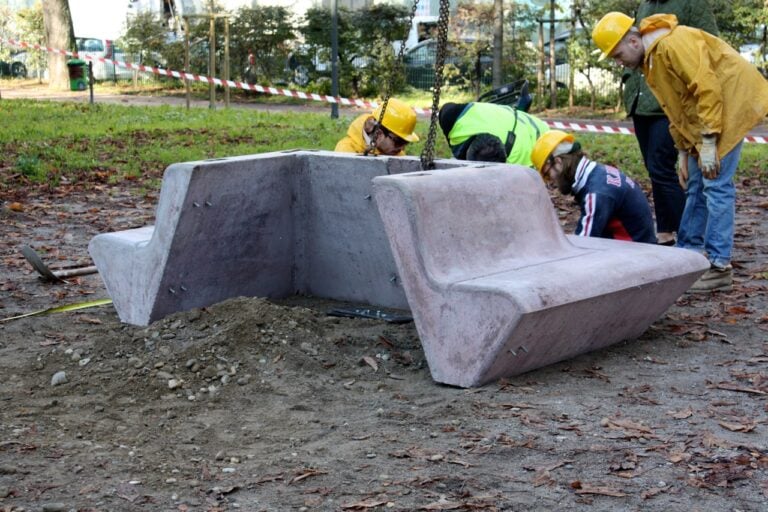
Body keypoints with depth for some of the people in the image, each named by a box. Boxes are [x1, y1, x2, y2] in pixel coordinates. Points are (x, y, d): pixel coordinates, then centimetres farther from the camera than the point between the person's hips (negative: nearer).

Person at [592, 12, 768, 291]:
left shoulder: (673, 43, -22)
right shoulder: (650, 60, 10)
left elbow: (707, 88, -26)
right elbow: (677, 109, 17)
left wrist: (708, 141, -25)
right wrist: (684, 152, 14)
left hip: (731, 102, -10)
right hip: (701, 117, 10)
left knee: (716, 185, -11)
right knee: (697, 185, 14)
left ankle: (719, 266, -7)